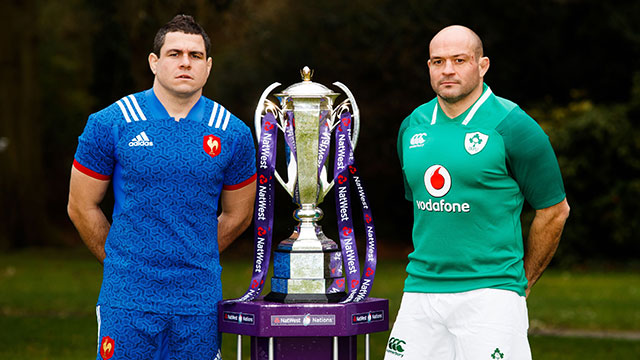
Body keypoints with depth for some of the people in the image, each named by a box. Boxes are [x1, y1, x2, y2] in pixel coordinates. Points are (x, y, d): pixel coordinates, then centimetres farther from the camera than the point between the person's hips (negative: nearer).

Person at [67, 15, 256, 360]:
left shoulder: (233, 134, 3)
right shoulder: (109, 124, -3)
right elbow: (82, 207, 5)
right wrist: (120, 260, 10)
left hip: (200, 300, 2)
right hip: (128, 298, -2)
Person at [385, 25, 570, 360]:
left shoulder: (511, 127, -5)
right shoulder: (413, 126, 11)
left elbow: (554, 211, 0)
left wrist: (522, 282, 5)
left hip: (489, 293, -5)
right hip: (421, 290, 5)